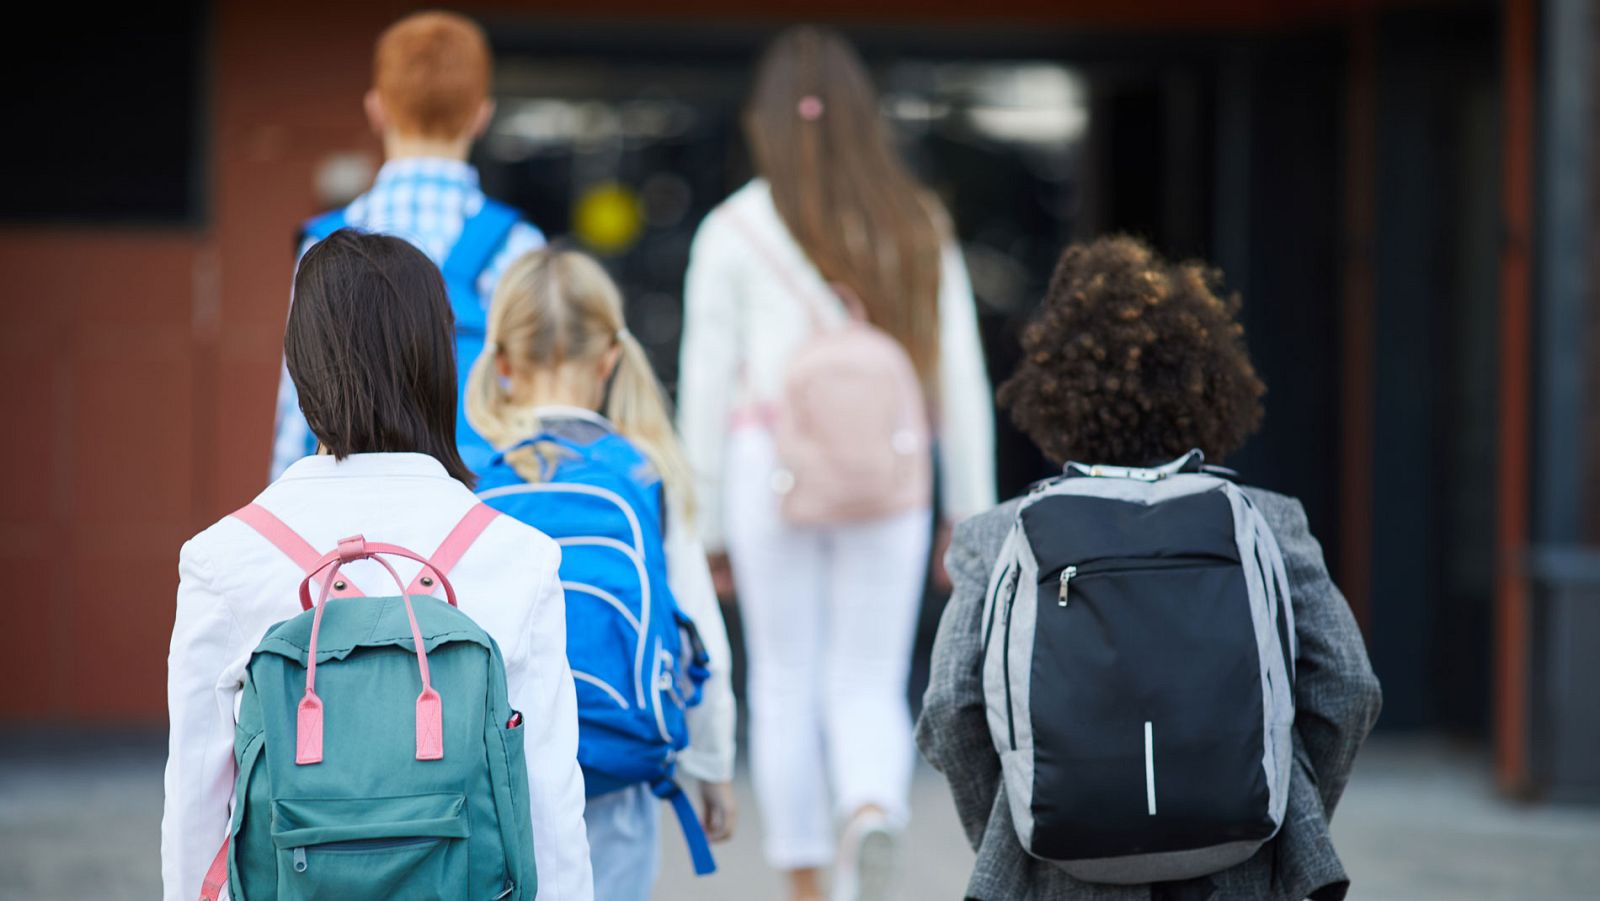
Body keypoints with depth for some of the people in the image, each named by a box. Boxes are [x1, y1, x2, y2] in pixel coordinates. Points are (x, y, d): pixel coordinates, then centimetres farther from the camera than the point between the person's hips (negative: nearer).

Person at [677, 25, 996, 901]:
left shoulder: (734, 229, 0)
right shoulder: (921, 227, 7)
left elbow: (706, 384, 1)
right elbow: (961, 376, 7)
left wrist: (705, 523, 7)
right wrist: (973, 510, 13)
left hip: (773, 466, -1)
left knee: (785, 688, 11)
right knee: (868, 687, 6)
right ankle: (873, 814, -24)